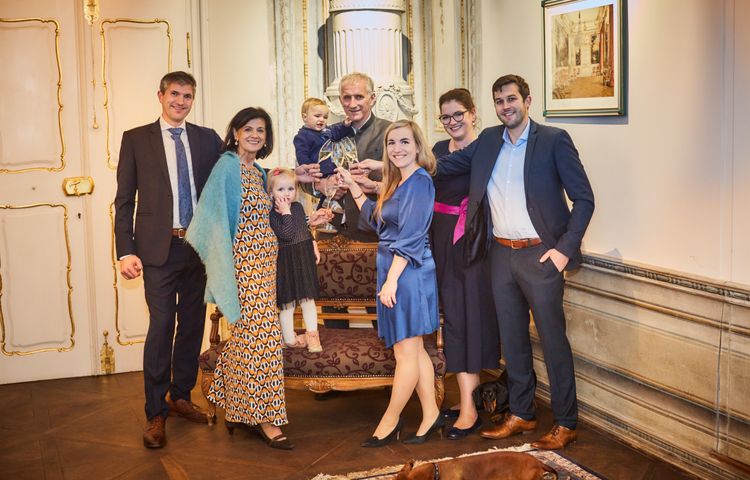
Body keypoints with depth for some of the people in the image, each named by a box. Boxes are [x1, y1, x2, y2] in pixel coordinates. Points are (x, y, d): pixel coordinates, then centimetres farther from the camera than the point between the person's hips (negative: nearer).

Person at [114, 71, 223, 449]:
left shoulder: (207, 139, 10)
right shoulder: (136, 139, 3)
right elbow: (124, 200, 0)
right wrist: (126, 251, -7)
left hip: (200, 247, 3)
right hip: (160, 248, -3)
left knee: (192, 325, 11)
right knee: (161, 327, -8)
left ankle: (181, 397, 27)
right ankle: (156, 414, 4)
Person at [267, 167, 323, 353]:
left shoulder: (298, 207, 5)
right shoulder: (272, 214, -16)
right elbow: (286, 234, -28)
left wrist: (314, 245, 12)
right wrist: (286, 212, -26)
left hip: (304, 259, 6)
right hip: (286, 262, -6)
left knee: (308, 299, 10)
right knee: (287, 303, 5)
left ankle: (312, 334, 19)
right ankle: (289, 339, 17)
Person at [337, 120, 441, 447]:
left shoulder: (418, 181, -14)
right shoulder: (399, 183, 15)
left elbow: (410, 238, -19)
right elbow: (376, 220, 24)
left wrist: (391, 281, -20)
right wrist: (353, 187, 18)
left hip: (407, 273, -10)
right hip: (394, 272, 10)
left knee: (406, 352, 2)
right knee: (414, 350, 13)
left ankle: (390, 421, 11)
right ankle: (431, 415, 20)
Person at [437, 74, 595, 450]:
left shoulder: (553, 140, -5)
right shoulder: (488, 141, 9)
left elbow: (584, 198, -6)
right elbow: (447, 165, 12)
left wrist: (565, 248, -13)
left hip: (539, 254, -5)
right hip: (501, 254, 5)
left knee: (553, 339, 1)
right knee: (512, 338, 14)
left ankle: (566, 423, 13)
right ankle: (521, 414, 28)